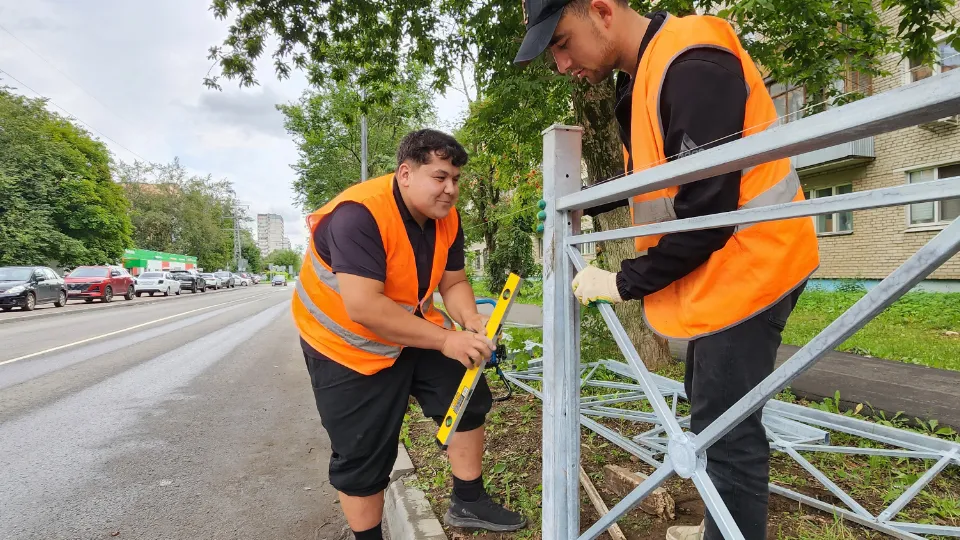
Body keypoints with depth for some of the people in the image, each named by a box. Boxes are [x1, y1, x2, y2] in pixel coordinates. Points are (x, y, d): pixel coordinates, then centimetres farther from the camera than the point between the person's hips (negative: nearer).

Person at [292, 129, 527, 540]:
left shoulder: (446, 218, -7)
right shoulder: (360, 214, -32)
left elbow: (453, 281, 0)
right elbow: (363, 308, -39)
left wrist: (469, 318, -23)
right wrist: (445, 340, -36)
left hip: (412, 330, 7)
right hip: (347, 342, -7)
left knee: (469, 398, 4)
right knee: (362, 457, 3)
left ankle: (467, 502, 22)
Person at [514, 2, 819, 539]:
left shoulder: (691, 68, -23)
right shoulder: (643, 75, 8)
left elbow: (707, 213, -26)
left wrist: (624, 283, -17)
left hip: (746, 266, -10)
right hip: (714, 270, 10)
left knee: (726, 430, -3)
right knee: (710, 408, 20)